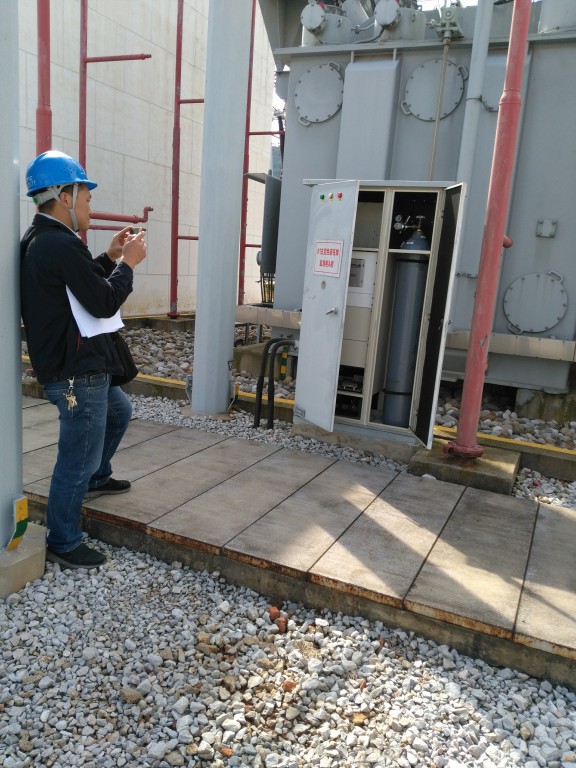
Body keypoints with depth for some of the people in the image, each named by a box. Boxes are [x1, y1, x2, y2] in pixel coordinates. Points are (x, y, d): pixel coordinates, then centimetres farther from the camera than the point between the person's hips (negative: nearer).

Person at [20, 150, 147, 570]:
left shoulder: (40, 241, 11)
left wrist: (110, 257, 11)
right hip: (77, 374, -11)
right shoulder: (61, 245, -23)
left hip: (77, 366, 11)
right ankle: (64, 543, 16)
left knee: (119, 412, 31)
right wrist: (128, 263, -7)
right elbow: (104, 303, -21)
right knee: (77, 459, 1)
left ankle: (97, 477, 49)